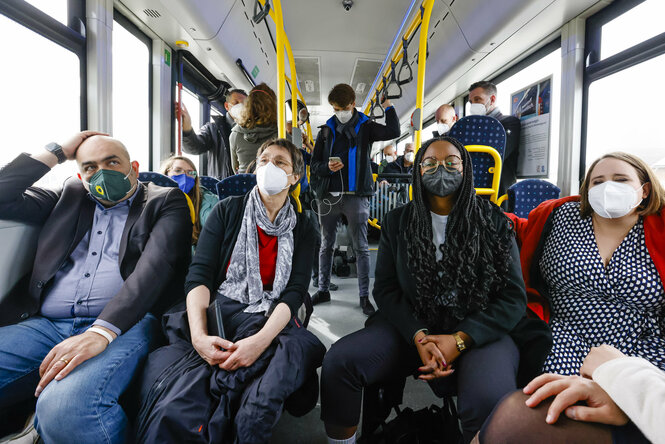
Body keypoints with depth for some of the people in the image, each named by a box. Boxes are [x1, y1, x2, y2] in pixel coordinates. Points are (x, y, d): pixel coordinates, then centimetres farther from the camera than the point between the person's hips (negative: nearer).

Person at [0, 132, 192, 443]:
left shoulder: (166, 202, 8)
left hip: (125, 323, -4)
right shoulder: (69, 198, 25)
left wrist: (102, 330, -21)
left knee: (65, 407, -31)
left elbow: (155, 265, -8)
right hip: (45, 324, 5)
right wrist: (55, 152, 15)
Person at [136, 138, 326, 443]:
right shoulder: (227, 211, 9)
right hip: (213, 314, -1)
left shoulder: (302, 229, 9)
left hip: (270, 321, 2)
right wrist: (198, 335, -21)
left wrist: (261, 340, -23)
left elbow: (295, 291, -3)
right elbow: (199, 274, -2)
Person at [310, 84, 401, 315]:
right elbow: (314, 165, 8)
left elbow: (393, 132, -13)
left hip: (356, 196, -2)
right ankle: (323, 290, 27)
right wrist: (328, 167, -12)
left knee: (361, 247, 2)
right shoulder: (326, 131, 10)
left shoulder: (365, 127, 5)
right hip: (328, 196, 3)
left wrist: (388, 106, -7)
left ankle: (364, 295, 12)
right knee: (326, 245, 12)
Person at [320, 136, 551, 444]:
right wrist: (419, 336, -15)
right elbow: (385, 288, 2)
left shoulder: (493, 222, 2)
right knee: (338, 361, -19)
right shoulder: (397, 222, 6)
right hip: (410, 327, 2)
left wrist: (459, 340, -15)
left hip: (481, 332, -1)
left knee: (489, 399, -33)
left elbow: (514, 297, -2)